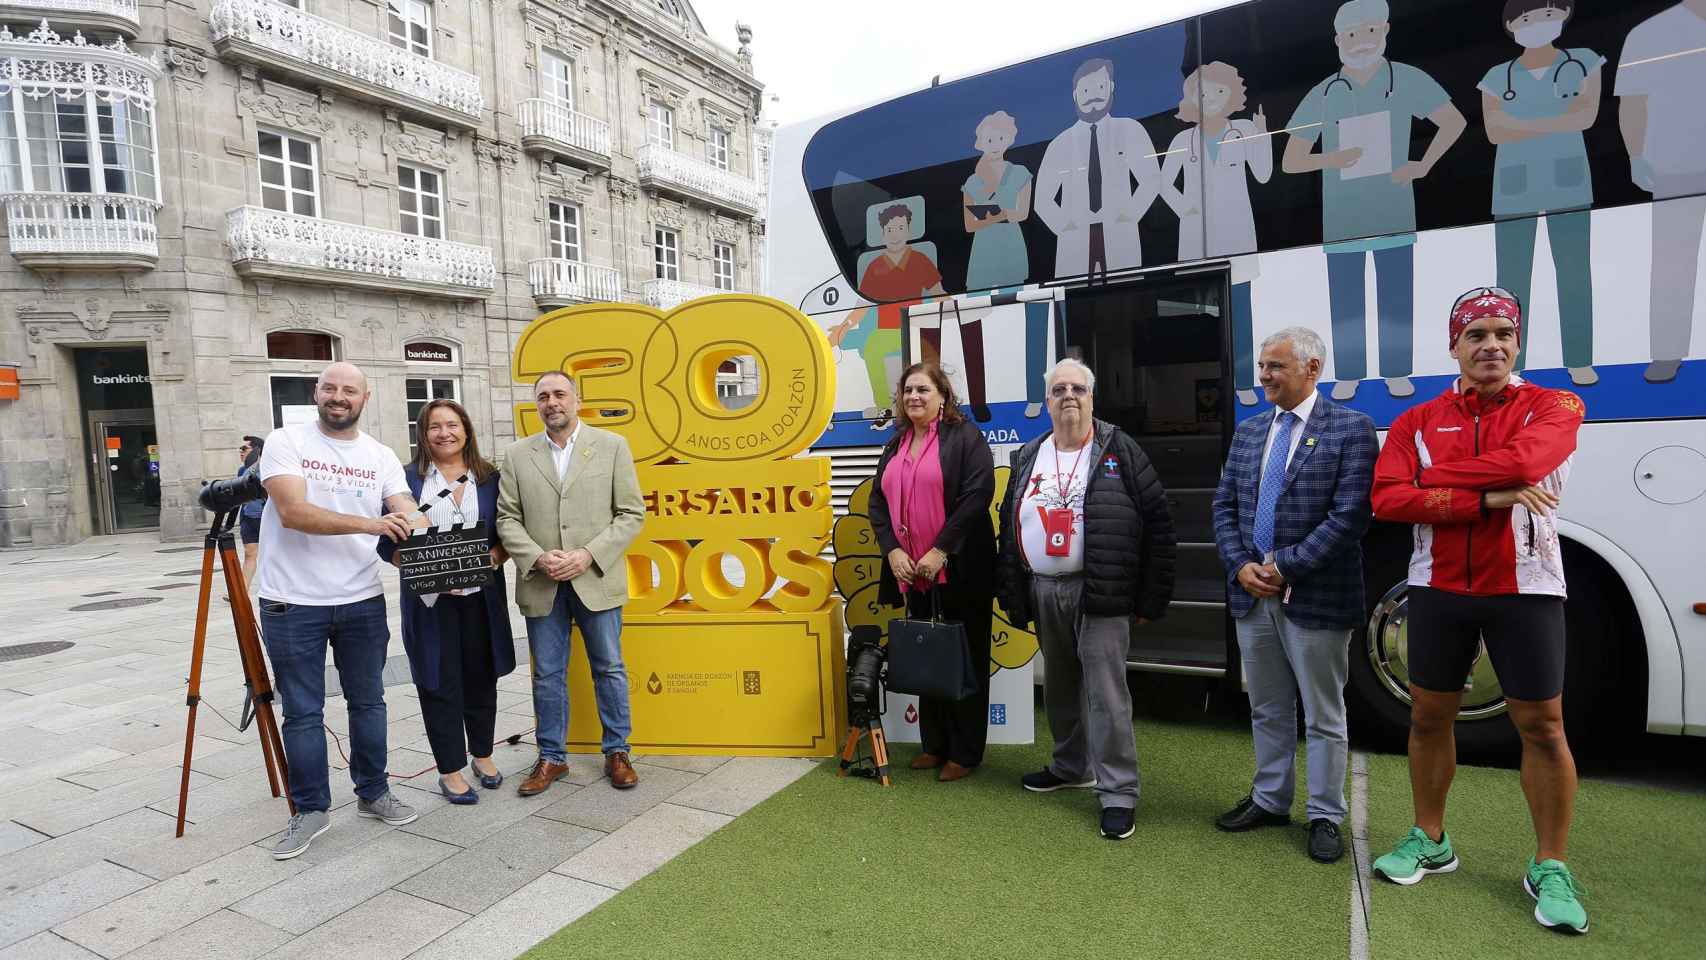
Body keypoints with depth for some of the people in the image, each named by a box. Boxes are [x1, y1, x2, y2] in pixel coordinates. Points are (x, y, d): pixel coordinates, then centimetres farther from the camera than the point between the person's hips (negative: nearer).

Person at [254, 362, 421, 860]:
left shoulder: (382, 457, 4)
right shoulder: (286, 442, -6)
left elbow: (409, 519, -5)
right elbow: (293, 512, -20)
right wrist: (368, 524, -32)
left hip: (362, 601, 3)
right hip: (293, 604, -3)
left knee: (368, 702, 14)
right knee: (303, 712, 8)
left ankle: (373, 793, 30)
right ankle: (311, 810, 23)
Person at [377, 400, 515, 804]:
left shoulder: (490, 478, 6)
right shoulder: (407, 478, 1)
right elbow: (388, 541, -2)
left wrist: (490, 559, -14)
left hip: (481, 597, 2)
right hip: (429, 600, -2)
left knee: (481, 677, 12)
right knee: (440, 683, 4)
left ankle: (482, 754, 31)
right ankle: (450, 768, 18)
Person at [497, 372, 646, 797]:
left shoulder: (612, 446, 1)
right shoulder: (517, 455, 7)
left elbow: (631, 513, -2)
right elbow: (507, 518, 5)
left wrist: (588, 555, -13)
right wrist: (537, 557, -12)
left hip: (597, 580, -1)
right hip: (541, 584, 2)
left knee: (609, 668, 8)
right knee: (547, 675, 11)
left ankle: (617, 752, 23)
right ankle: (551, 757, 26)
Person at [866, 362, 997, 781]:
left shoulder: (964, 436, -5)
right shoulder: (895, 446, 14)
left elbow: (978, 492, -16)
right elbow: (878, 502, 11)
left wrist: (941, 549, -19)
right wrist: (892, 550, -5)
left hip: (958, 570, -6)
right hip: (912, 571, 6)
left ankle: (965, 753, 16)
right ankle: (935, 744, 27)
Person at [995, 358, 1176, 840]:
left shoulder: (1120, 452, -3)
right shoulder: (1028, 458, 11)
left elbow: (1157, 525, -4)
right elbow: (1009, 526, 14)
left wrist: (1150, 599, -6)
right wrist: (1011, 595, 10)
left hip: (1098, 596, -5)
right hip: (1043, 593, 5)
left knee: (1106, 692, -5)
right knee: (1059, 686, 18)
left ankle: (1118, 793, 6)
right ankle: (1071, 766, 36)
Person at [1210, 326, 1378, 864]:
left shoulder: (1351, 429, -7)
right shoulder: (1248, 432, 10)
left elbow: (1350, 515, -16)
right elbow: (1225, 507, 10)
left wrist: (1285, 567, -17)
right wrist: (1241, 566, -5)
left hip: (1316, 599, -5)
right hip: (1252, 596, 6)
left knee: (1323, 716, 9)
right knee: (1267, 709, 18)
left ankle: (1325, 817, 25)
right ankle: (1270, 800, 34)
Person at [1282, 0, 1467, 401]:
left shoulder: (1406, 80, -1)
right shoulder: (1322, 95, -1)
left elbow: (1454, 121, 9)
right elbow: (1289, 162, 0)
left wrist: (1423, 165, -2)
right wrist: (1331, 158, -17)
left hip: (1393, 213, 0)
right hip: (1341, 217, 0)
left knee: (1396, 299, 4)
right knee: (1344, 302, 3)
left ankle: (1397, 373, 14)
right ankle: (1348, 376, 13)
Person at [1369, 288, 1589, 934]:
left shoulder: (1554, 406, 0)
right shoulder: (1418, 421, 4)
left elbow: (1524, 460, -23)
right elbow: (1386, 499, -10)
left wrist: (1431, 479, -12)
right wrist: (1486, 498, -18)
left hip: (1524, 590, -2)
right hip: (1438, 589, 2)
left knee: (1542, 725, 4)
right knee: (1428, 717, 10)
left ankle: (1550, 869, 20)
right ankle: (1430, 841, 27)